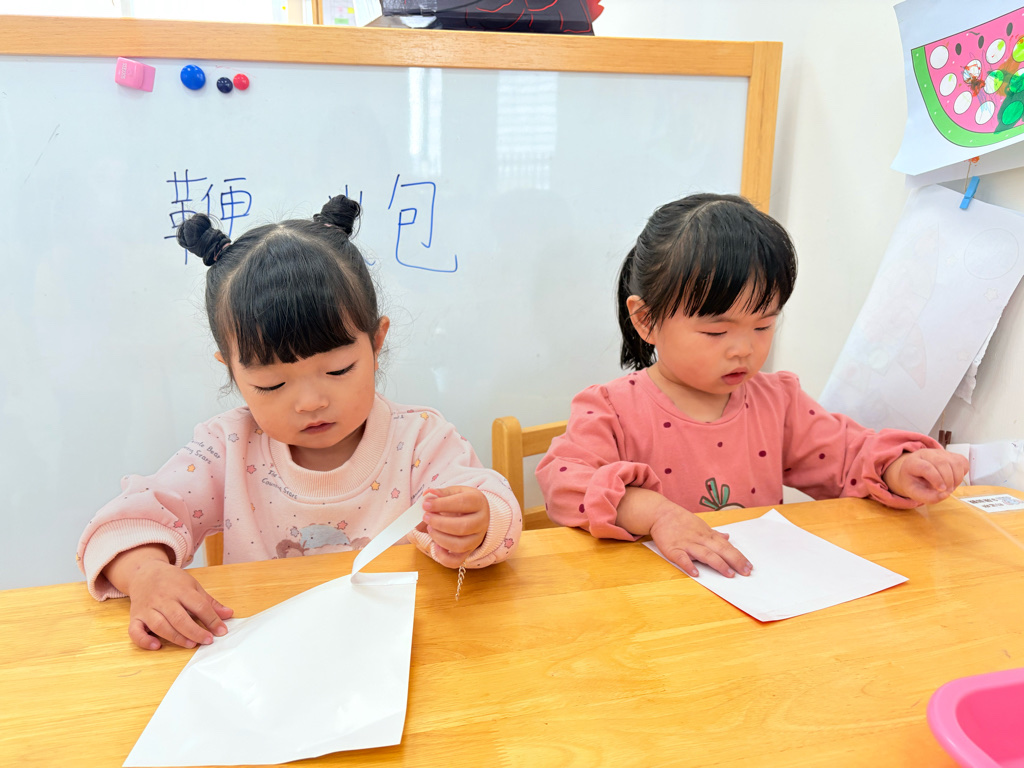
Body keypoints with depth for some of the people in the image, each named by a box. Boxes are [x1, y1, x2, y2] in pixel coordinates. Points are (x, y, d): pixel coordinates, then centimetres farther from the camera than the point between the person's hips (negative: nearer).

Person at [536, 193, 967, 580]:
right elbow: (564, 480, -20)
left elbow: (846, 456, 15)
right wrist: (653, 512, -34)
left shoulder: (778, 401, 8)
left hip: (762, 586, 4)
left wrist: (897, 470, -7)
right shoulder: (613, 409, -7)